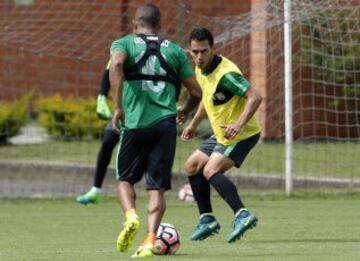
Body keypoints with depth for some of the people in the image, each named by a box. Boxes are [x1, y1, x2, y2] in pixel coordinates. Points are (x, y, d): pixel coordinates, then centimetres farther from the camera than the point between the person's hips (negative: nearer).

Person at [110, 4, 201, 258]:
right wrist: (185, 111, 32)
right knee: (157, 187, 4)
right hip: (165, 124, 1)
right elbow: (196, 92, 11)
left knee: (126, 179, 17)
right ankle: (150, 240, -12)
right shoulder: (175, 50, 13)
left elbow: (116, 65, -18)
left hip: (135, 123, -1)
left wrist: (118, 106, -19)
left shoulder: (124, 44, 7)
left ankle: (131, 216, -11)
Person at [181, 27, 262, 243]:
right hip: (221, 134, 10)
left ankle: (242, 214, -32)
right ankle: (207, 219, 19)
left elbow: (255, 97, -32)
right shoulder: (200, 70, 4)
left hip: (241, 135, -10)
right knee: (193, 166, 14)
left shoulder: (226, 73, -26)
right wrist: (194, 124, 26)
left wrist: (239, 124, -42)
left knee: (211, 171, -24)